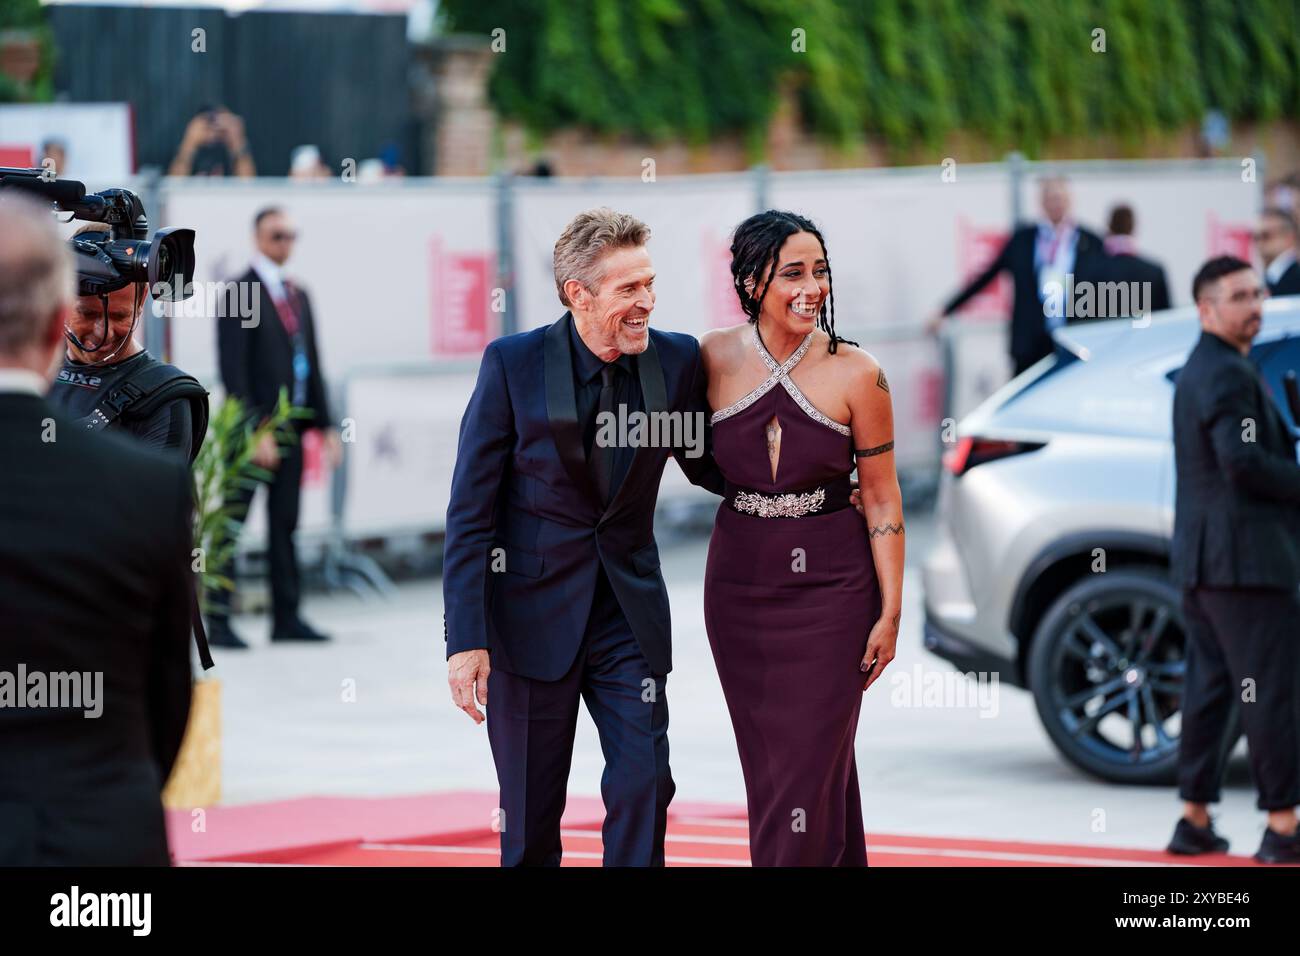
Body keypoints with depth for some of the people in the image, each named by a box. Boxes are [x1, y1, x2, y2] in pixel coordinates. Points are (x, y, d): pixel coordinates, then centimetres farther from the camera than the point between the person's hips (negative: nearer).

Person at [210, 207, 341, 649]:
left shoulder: (298, 294, 15)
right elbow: (233, 372, -13)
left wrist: (326, 425, 11)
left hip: (290, 427, 7)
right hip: (253, 427, -7)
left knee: (284, 525, 10)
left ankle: (287, 616, 15)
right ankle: (219, 621, -2)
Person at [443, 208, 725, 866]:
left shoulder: (676, 360, -2)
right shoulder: (513, 364, -10)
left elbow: (704, 465, 13)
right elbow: (470, 511, -9)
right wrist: (466, 639, -15)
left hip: (629, 616, 2)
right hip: (533, 612, -2)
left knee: (645, 787, -4)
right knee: (531, 815, 6)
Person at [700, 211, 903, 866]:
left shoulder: (855, 374, -11)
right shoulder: (713, 360, -4)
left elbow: (882, 498, -6)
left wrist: (890, 612, -6)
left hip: (831, 588, -3)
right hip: (739, 583, 3)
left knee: (810, 768, -5)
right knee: (765, 764, 11)